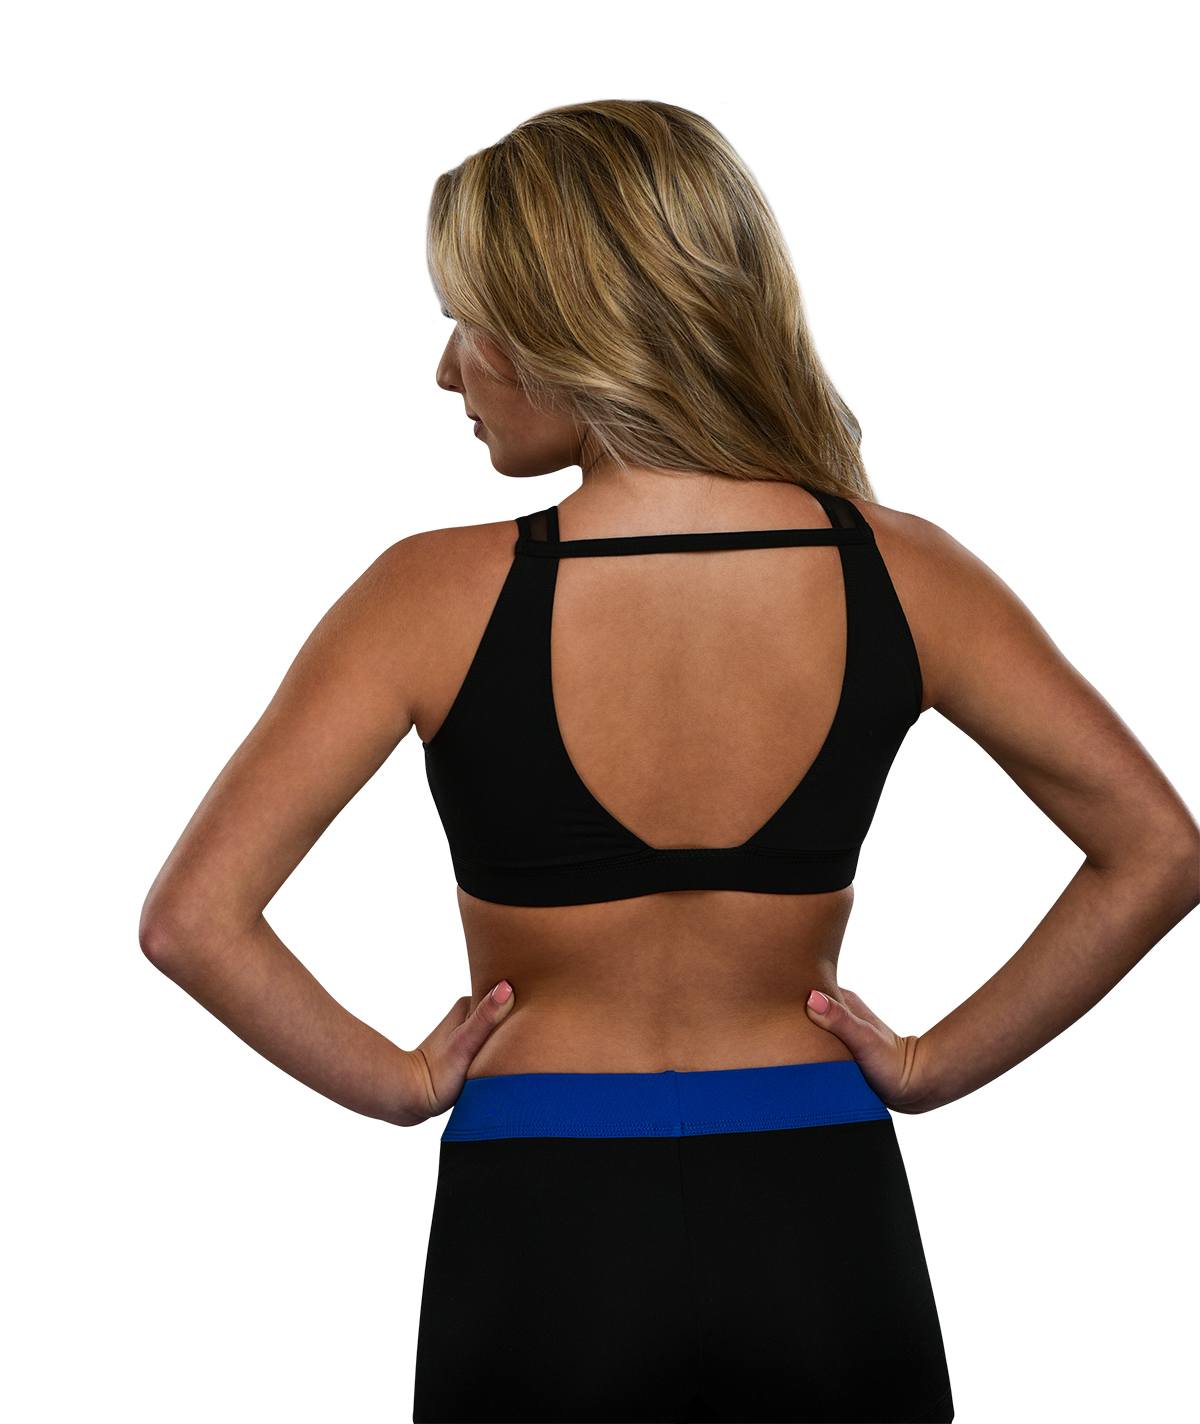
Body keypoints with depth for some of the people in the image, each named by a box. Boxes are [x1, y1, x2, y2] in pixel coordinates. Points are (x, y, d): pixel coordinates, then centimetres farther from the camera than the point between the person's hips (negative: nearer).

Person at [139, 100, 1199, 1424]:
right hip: (825, 1219, 2)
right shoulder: (900, 574, -9)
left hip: (542, 1227, -2)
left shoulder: (441, 596, -16)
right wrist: (935, 1064, 2)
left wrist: (396, 1082, -4)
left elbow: (194, 917, -18)